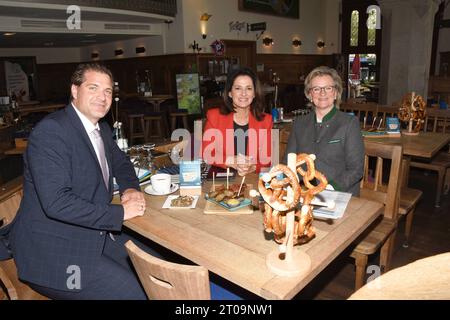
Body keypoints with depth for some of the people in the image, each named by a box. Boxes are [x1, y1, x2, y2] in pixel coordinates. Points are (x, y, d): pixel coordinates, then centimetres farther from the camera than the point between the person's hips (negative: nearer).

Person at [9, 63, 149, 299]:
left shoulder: (102, 130, 8)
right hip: (52, 251, -8)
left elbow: (120, 163, 23)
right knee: (133, 293, -14)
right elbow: (56, 202, -27)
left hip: (95, 235, 8)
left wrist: (130, 188, 0)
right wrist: (120, 212, -21)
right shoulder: (51, 130, -19)